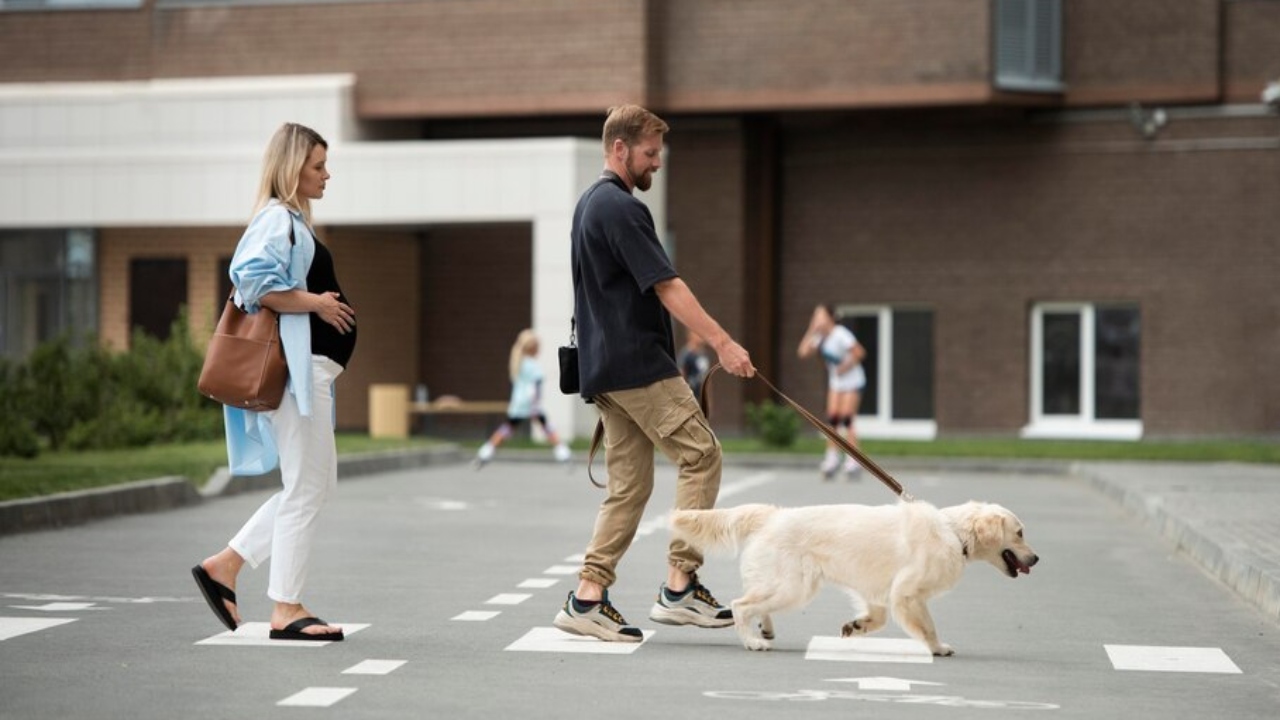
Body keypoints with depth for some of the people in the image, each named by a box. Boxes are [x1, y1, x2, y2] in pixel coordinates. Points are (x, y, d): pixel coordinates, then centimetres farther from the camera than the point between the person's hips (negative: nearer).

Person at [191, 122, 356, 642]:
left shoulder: (292, 220, 20)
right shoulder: (277, 218, -11)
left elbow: (262, 281, 26)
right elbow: (255, 282, -25)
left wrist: (323, 301, 14)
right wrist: (316, 303, -17)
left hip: (310, 366, 11)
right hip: (298, 365, -11)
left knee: (314, 484, 14)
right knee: (306, 488, -5)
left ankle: (225, 565, 16)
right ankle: (286, 609, 1)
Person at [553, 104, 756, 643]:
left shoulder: (590, 205, 19)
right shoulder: (621, 208, -13)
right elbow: (665, 285, -20)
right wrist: (722, 342, -21)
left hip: (606, 367, 10)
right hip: (637, 365, -10)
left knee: (629, 485, 8)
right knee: (700, 456, -6)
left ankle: (587, 598, 4)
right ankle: (679, 587, -7)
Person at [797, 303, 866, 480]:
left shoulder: (840, 334, -20)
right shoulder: (820, 337, 3)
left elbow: (859, 353, -22)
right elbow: (803, 352, -6)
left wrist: (845, 367, -18)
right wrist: (811, 331, -8)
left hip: (852, 381, -7)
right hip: (835, 382, 7)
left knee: (846, 419, -11)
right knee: (832, 418, 0)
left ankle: (854, 460, -8)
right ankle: (832, 456, 4)